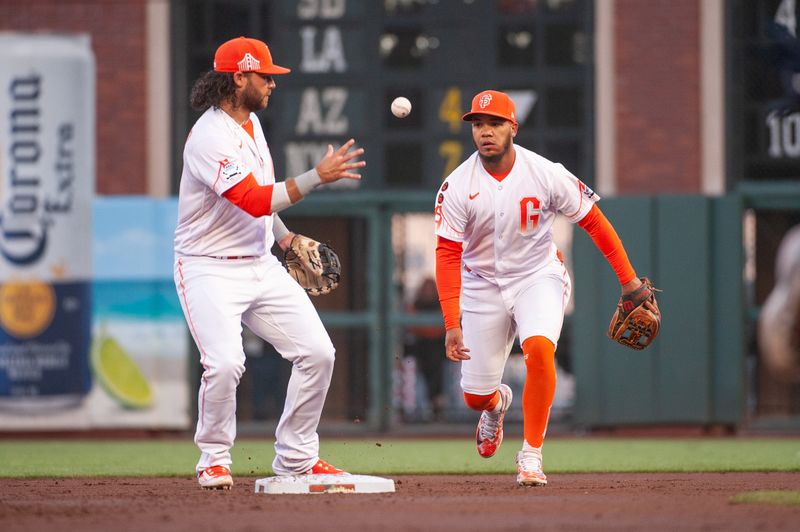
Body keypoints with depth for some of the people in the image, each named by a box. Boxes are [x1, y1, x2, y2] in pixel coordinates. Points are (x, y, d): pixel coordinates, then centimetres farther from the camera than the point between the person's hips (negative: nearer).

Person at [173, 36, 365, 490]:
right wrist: (318, 177, -30)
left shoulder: (251, 121, 8)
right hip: (211, 269, -9)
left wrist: (285, 236, 18)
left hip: (262, 265, 9)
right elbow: (254, 201, -30)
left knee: (317, 353, 2)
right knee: (225, 363, -25)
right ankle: (214, 459, -2)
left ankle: (297, 457, 14)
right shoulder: (210, 138, -21)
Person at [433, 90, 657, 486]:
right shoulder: (458, 186, -14)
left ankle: (531, 455, -20)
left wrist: (629, 281, -8)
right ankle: (497, 403, 45)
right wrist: (452, 324, -23)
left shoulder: (546, 174, -15)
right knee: (474, 397, 3)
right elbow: (448, 255, -15)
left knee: (539, 348, -31)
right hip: (483, 286, 1)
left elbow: (593, 221, -6)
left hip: (539, 277, -1)